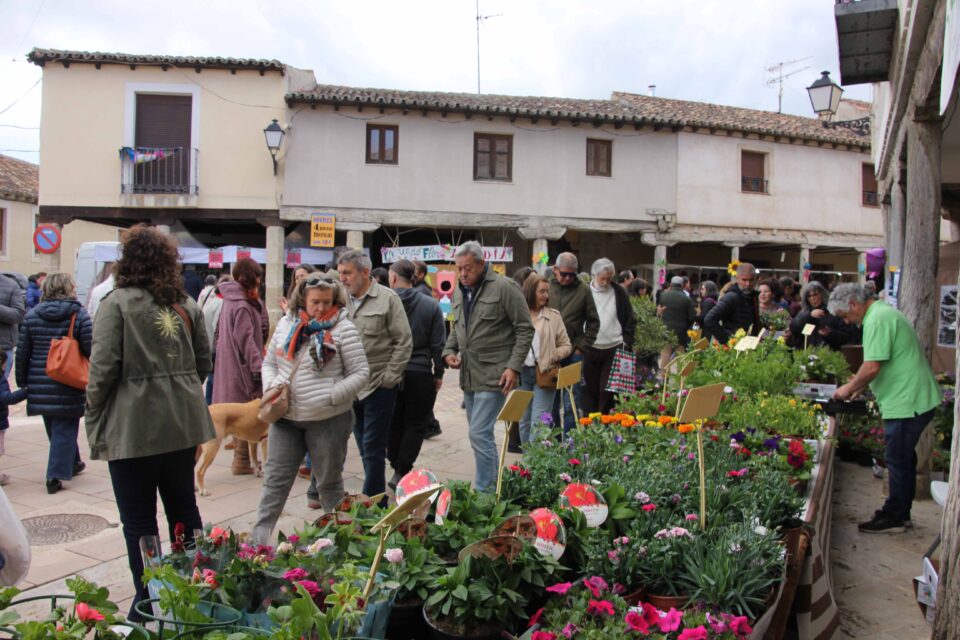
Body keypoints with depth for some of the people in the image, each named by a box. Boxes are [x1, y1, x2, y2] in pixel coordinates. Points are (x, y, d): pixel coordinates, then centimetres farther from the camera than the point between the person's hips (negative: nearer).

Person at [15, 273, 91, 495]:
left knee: (55, 429, 20)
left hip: (40, 387, 5)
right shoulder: (79, 315, -9)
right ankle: (55, 476, -2)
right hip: (69, 388, -5)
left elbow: (22, 352, 5)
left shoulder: (32, 315, 3)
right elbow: (91, 350, -13)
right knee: (65, 430, 3)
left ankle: (72, 464, 36)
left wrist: (22, 381, 12)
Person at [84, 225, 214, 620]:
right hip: (183, 423, 6)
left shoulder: (118, 302, -10)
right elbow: (203, 361, 11)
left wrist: (93, 418, -1)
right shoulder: (186, 303, 6)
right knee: (184, 508, 17)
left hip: (133, 425, -5)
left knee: (139, 519, 6)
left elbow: (103, 368, -13)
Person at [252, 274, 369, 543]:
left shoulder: (343, 328, -7)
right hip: (286, 417, 4)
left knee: (329, 481, 11)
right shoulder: (286, 324, 6)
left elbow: (360, 373, -8)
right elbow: (269, 362, 15)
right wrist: (271, 387, -4)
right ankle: (260, 535, 17)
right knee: (275, 478, 8)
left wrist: (331, 397, -17)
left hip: (329, 420, -3)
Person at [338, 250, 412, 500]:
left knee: (373, 449, -2)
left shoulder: (387, 299, -7)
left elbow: (404, 341, -8)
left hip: (379, 387, -5)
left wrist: (388, 378, -10)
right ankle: (374, 496, 27)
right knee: (364, 448, 14)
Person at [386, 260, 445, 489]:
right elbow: (437, 344, -3)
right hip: (420, 373, -1)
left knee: (393, 424, 15)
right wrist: (439, 373, 6)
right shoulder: (431, 305, -4)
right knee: (415, 425, 7)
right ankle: (401, 472, 1)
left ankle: (396, 468, 23)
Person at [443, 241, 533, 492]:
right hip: (468, 375, 7)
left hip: (493, 376, -7)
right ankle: (493, 484, 29)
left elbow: (525, 329, -9)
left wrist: (514, 366, -15)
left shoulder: (503, 288, -11)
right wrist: (449, 351, 5)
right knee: (482, 433, 15)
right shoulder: (459, 293, 11)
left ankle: (484, 491, 2)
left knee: (479, 433, -10)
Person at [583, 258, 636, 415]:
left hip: (614, 349, 0)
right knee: (590, 390, 7)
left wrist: (627, 343, 1)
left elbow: (630, 320, 9)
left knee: (608, 390, -1)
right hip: (590, 350, 0)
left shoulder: (619, 293, 4)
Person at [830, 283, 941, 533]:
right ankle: (901, 512, 29)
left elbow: (872, 367, -25)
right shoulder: (885, 313, 15)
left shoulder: (877, 320, -19)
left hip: (906, 402, -11)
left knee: (898, 461, 0)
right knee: (904, 458, 18)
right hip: (913, 398, 11)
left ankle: (894, 518, 10)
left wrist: (849, 388, -9)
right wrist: (858, 388, 18)